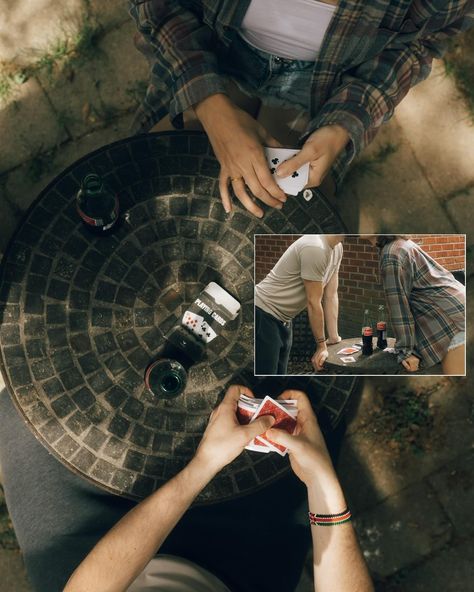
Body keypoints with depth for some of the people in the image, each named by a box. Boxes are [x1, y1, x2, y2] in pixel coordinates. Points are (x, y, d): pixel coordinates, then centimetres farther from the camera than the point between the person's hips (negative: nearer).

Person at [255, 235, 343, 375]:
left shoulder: (337, 248, 5)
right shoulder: (314, 248, -25)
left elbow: (331, 296, 7)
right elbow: (313, 303, -20)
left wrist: (334, 338, 6)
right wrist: (321, 345, -11)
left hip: (283, 319, 10)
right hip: (263, 315, -10)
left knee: (279, 372, 14)